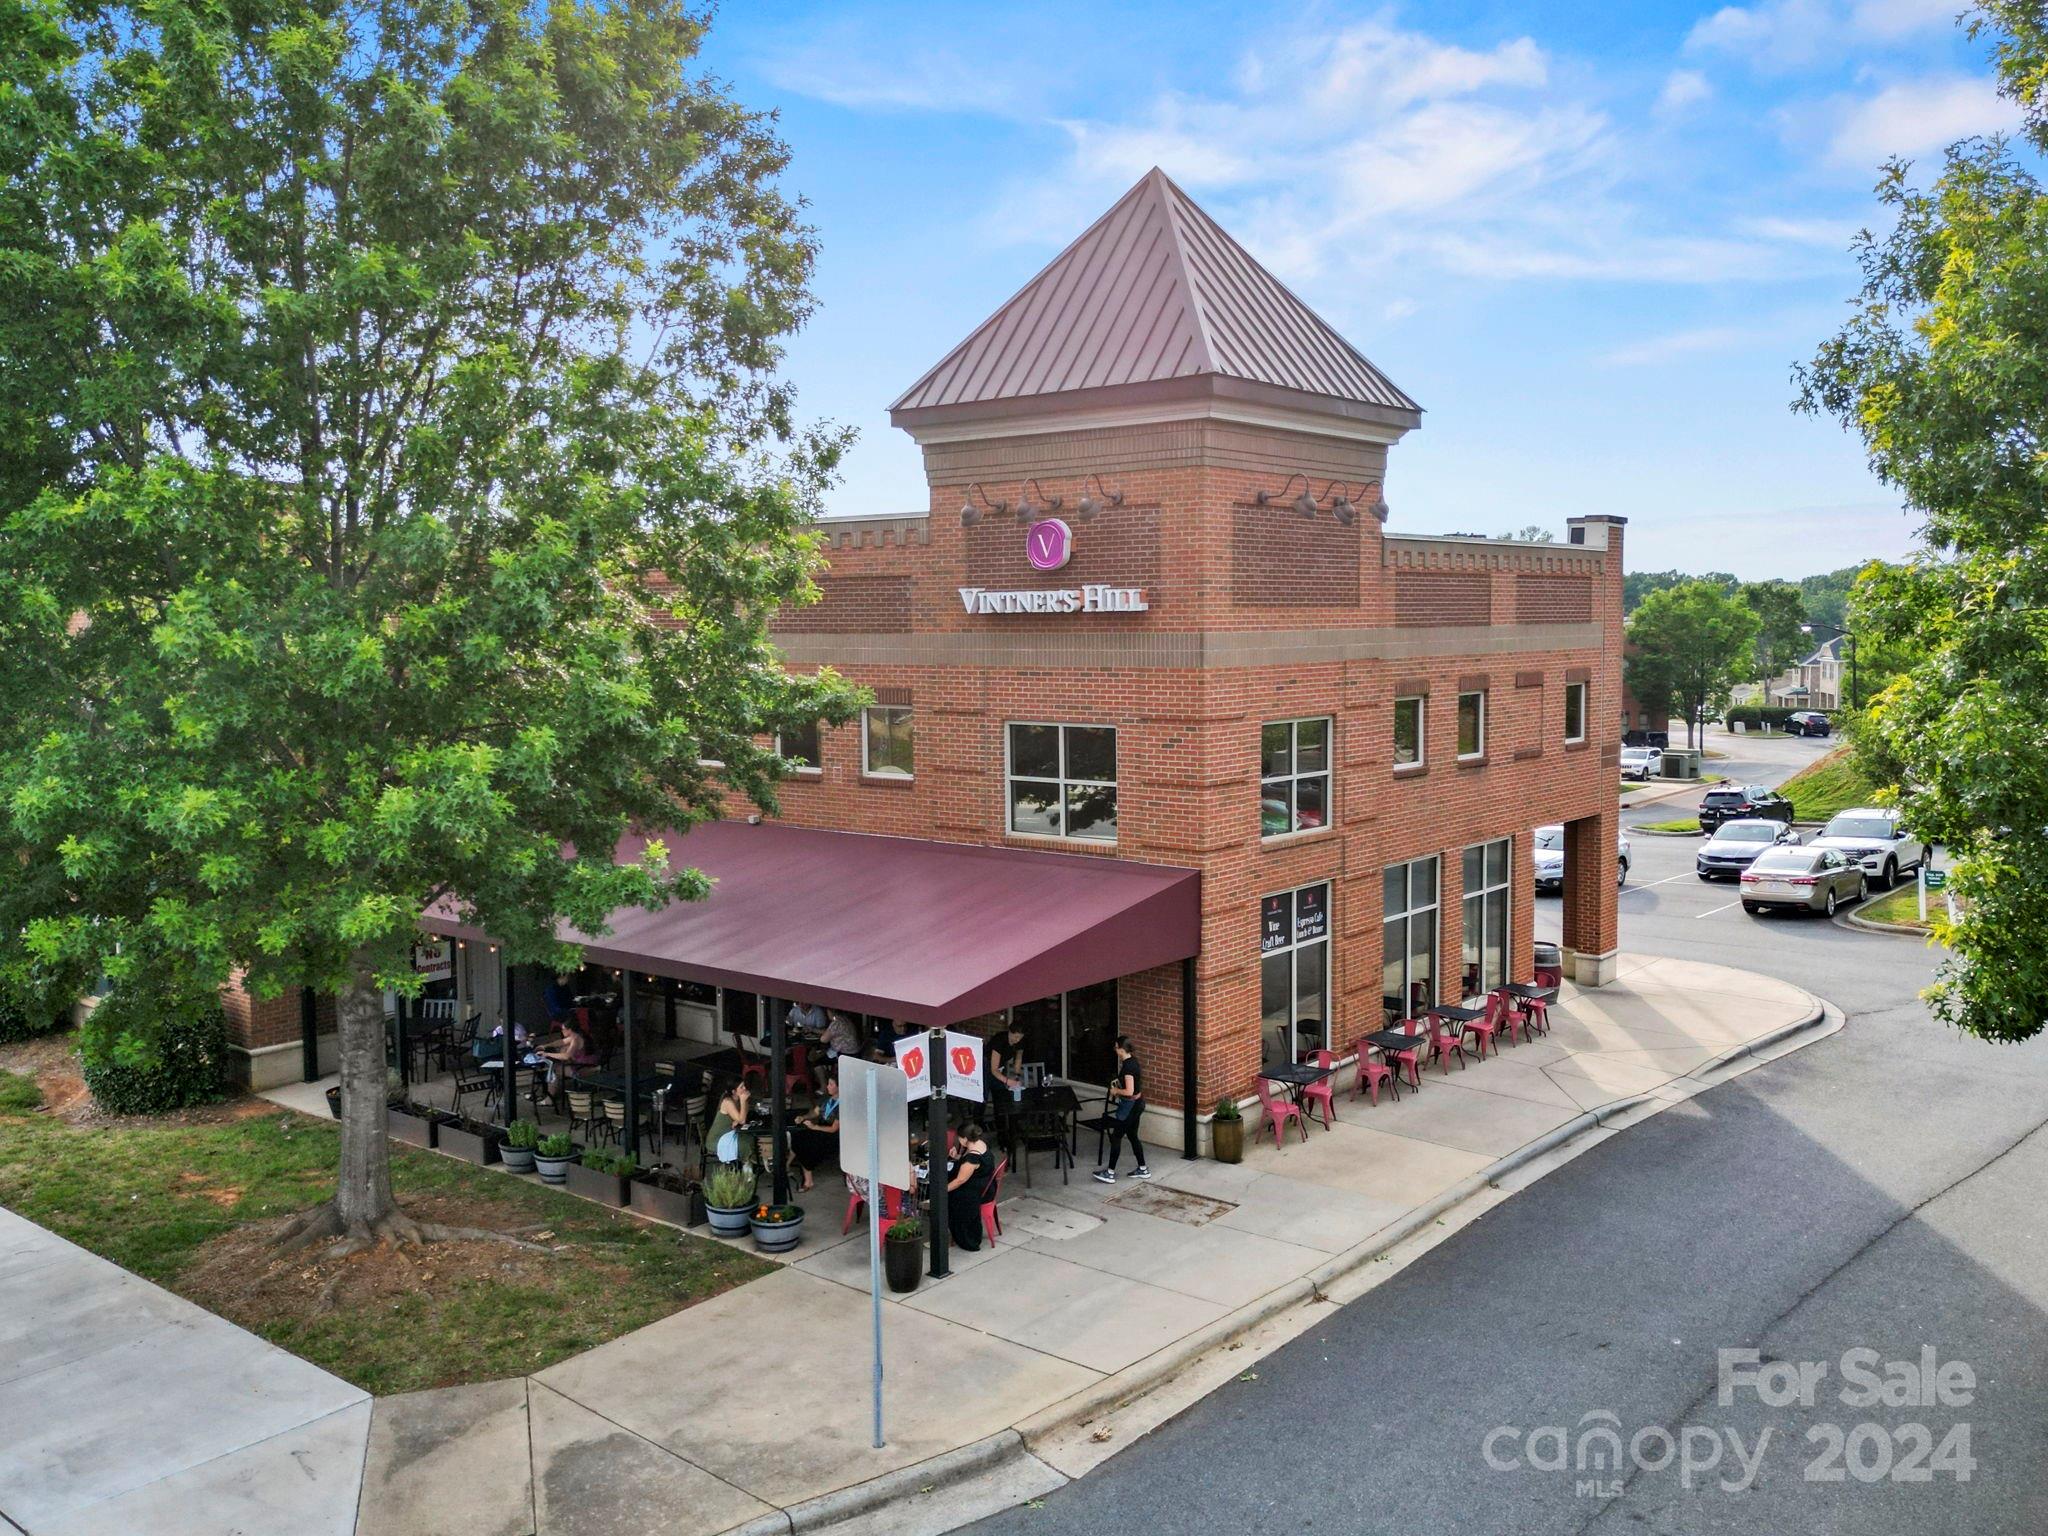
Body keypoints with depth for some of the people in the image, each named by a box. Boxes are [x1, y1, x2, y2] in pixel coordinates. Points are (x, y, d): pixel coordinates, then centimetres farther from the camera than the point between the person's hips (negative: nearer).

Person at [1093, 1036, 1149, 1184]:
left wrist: (1116, 1091, -11)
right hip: (1137, 1104, 10)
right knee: (1132, 1136, 18)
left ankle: (1110, 1173, 5)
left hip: (1130, 1105, -10)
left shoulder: (1128, 1066, -24)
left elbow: (1129, 1091, -27)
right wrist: (1119, 1081, 10)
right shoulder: (1132, 1060, 5)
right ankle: (1143, 1170, 25)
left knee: (1116, 1137, -1)